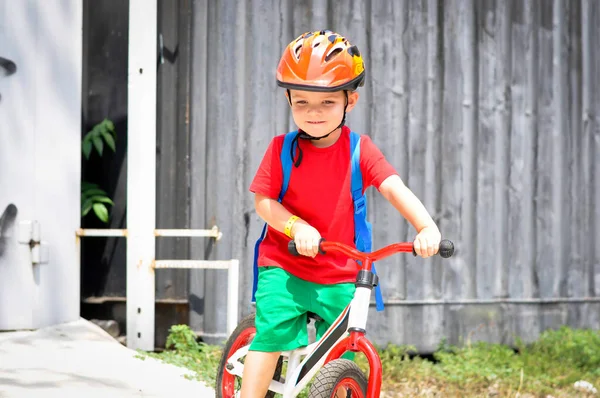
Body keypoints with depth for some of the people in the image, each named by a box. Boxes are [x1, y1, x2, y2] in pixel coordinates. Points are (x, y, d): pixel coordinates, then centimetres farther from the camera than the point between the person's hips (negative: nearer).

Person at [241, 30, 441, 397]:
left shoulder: (359, 150, -5)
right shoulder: (283, 149, -5)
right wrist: (297, 227, -25)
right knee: (271, 333, -17)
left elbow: (395, 188, -15)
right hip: (284, 268, -1)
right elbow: (263, 201, -6)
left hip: (339, 277, 1)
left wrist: (427, 226, -32)